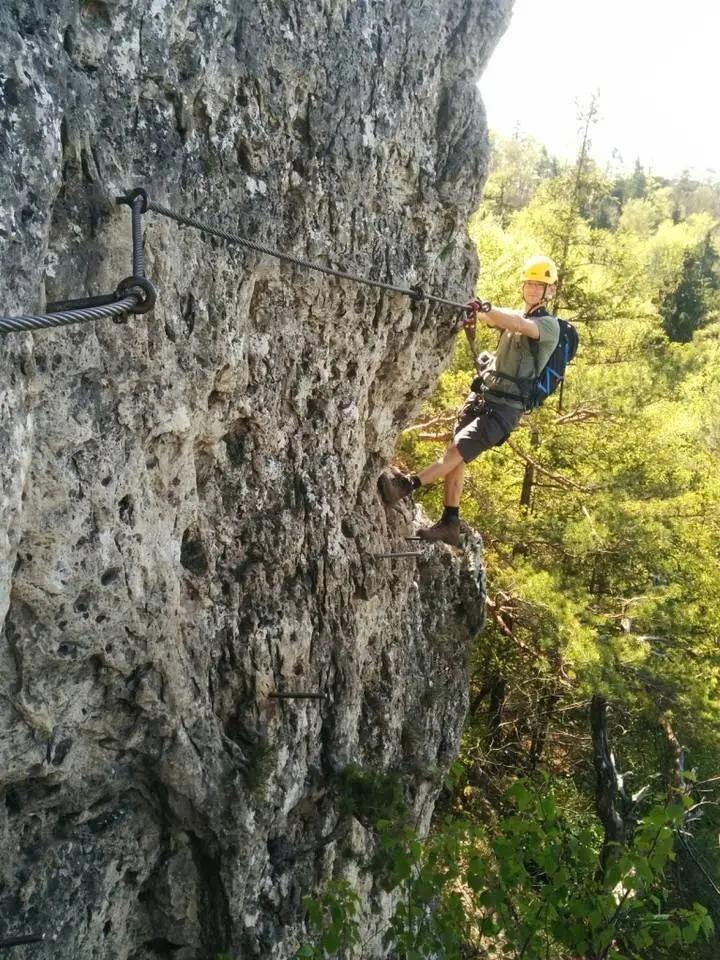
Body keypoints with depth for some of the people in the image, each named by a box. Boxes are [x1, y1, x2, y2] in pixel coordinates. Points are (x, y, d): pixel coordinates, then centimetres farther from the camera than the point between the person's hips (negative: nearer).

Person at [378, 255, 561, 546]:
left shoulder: (550, 325, -5)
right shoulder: (514, 315, 15)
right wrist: (475, 312, -32)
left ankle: (406, 486, -19)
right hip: (481, 395, 7)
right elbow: (493, 318, -7)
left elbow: (521, 326, -28)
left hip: (505, 408, -7)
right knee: (456, 458, 2)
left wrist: (486, 309, -44)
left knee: (457, 451, -18)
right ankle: (450, 524, 8)